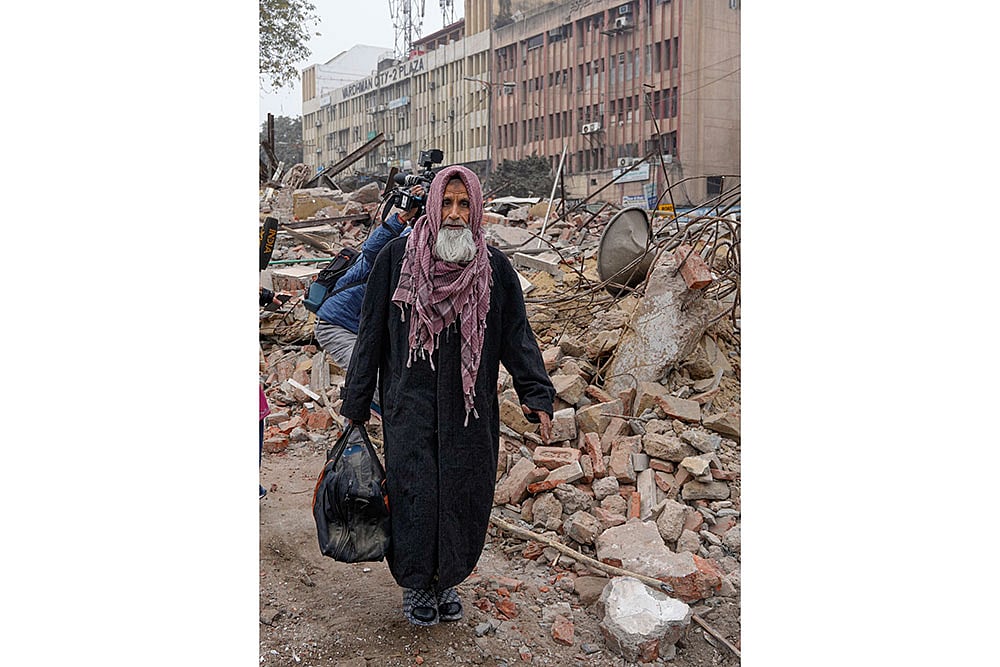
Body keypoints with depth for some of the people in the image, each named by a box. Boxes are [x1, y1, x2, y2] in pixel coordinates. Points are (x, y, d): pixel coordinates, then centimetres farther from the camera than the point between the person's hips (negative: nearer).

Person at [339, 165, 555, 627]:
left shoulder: (494, 268, 1)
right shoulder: (397, 257, -2)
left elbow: (517, 335, 2)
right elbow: (372, 332, 1)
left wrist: (536, 395, -10)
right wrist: (356, 402, 2)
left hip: (469, 407, 2)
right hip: (411, 403, -1)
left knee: (462, 493, 6)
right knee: (415, 492, -1)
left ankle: (447, 580, 28)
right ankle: (415, 584, 22)